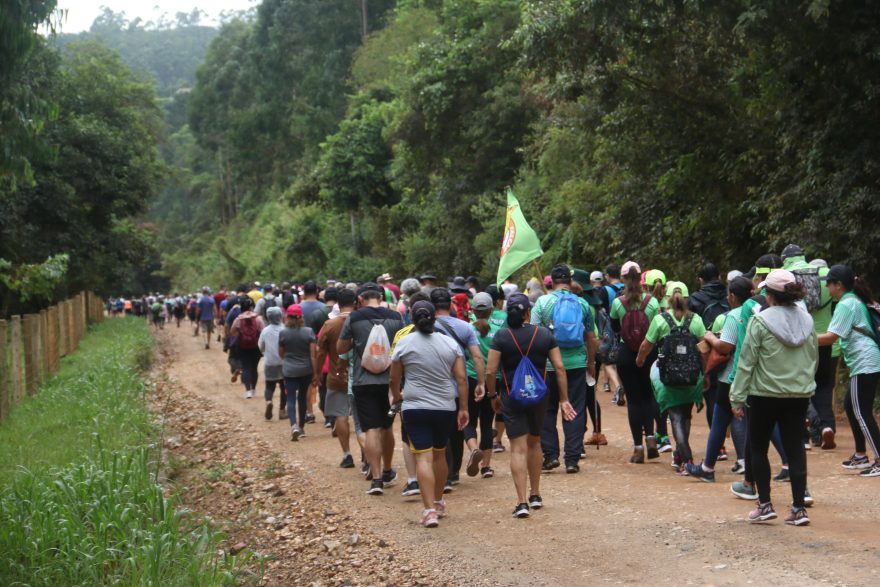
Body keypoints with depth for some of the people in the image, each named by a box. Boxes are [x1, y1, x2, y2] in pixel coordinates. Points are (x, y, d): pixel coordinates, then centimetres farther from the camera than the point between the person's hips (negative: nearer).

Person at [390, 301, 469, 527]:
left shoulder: (404, 343, -2)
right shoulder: (450, 343, 2)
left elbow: (394, 379, 7)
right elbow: (461, 378, -1)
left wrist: (397, 396, 26)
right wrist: (463, 408, 5)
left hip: (415, 407, -3)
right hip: (445, 407, 3)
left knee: (424, 457, -6)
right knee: (439, 454, 19)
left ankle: (430, 509, -16)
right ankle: (439, 502, 31)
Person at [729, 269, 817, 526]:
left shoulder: (760, 321, -12)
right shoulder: (806, 320, 4)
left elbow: (746, 362, -10)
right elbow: (814, 358, 12)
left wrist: (738, 397, -6)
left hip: (766, 394, -4)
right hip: (800, 394, 4)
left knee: (758, 448, 10)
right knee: (795, 448, 7)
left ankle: (765, 505, 9)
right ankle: (798, 508, 5)